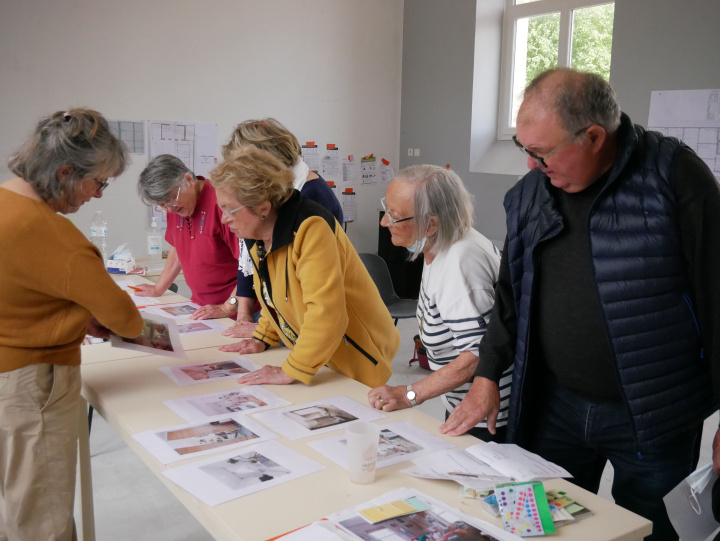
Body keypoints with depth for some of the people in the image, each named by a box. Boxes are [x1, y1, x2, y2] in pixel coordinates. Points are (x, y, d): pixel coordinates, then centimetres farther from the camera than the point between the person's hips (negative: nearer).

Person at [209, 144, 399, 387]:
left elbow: (325, 312, -33)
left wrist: (291, 372, -29)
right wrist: (262, 339, 8)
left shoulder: (311, 228, -28)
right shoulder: (258, 235, 0)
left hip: (357, 359, -7)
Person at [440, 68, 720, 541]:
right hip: (555, 408, 5)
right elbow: (511, 295, 12)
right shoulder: (530, 193, 3)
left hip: (651, 415, -4)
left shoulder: (672, 175, -12)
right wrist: (487, 377, 7)